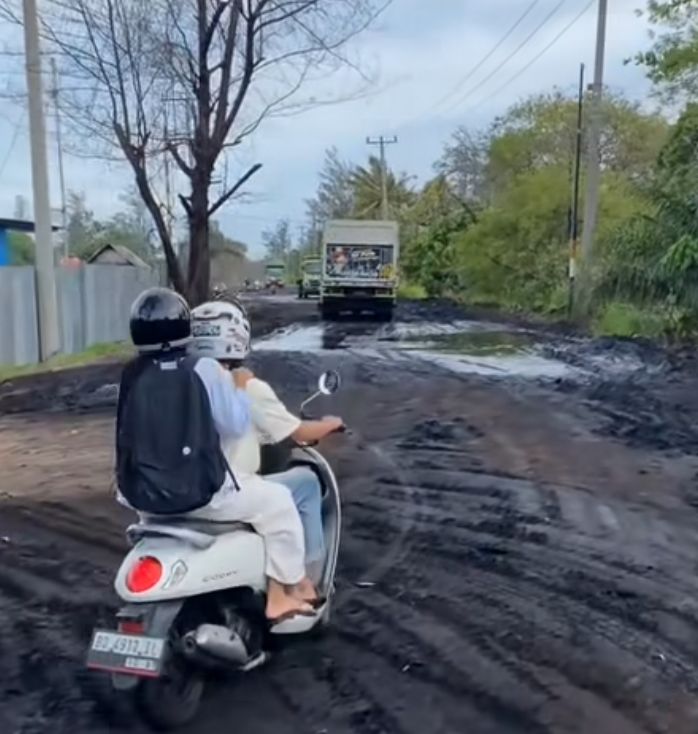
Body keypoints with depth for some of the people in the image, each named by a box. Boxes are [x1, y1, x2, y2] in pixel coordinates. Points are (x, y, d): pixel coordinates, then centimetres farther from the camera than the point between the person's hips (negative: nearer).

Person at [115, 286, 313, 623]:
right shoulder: (203, 369, -12)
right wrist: (239, 387, 10)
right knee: (277, 501, 11)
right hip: (200, 492, -5)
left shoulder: (132, 374, 2)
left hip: (142, 496, 6)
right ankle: (280, 596, 16)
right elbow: (236, 423, -7)